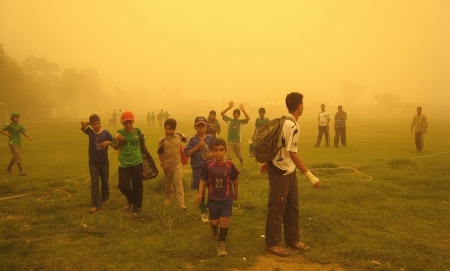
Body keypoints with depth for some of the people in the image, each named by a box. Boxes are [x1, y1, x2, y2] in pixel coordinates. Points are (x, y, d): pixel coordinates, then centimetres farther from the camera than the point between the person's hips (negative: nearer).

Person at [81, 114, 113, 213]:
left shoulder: (106, 133, -6)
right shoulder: (90, 132, -5)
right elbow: (83, 123, -20)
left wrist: (108, 142, -19)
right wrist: (90, 123, -5)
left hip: (104, 161, 0)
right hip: (93, 161, 0)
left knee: (105, 181, 16)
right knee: (94, 183, -4)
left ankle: (105, 198, 39)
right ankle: (95, 205, -3)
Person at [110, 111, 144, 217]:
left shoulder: (138, 132, -4)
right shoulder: (119, 133, -4)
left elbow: (143, 145, 14)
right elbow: (115, 147, 4)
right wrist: (119, 141, -14)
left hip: (137, 163, 0)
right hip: (123, 164, 0)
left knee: (137, 186, 7)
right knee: (123, 185, -5)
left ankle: (137, 207, 28)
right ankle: (130, 199, 29)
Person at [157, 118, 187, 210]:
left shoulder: (179, 136, -10)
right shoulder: (162, 140, -10)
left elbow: (186, 140, 12)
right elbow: (160, 153, -3)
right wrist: (163, 164, -7)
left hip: (177, 164, -1)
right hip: (167, 165, 2)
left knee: (178, 183, -8)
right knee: (168, 183, 19)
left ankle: (181, 203, -7)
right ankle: (169, 197, 41)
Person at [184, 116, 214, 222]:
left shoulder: (210, 138, 1)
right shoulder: (192, 139, -5)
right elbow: (187, 153, -9)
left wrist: (212, 155, -13)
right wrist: (197, 146, -19)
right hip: (198, 168, -1)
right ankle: (203, 212, 24)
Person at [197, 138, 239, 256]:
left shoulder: (230, 165, -12)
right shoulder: (208, 164, -12)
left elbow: (234, 179, 4)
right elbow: (203, 179, -2)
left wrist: (236, 192, 16)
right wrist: (200, 193, -8)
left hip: (227, 198, 0)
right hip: (213, 198, 1)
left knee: (224, 221, -5)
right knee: (214, 221, 11)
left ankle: (221, 244, 12)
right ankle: (215, 231, 49)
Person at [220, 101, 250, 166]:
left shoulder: (240, 121, 0)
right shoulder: (229, 120, -1)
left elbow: (248, 118, -18)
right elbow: (221, 113, -13)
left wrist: (243, 110, -30)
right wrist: (229, 107, -27)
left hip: (238, 142, 2)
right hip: (230, 142, -1)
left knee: (240, 157, 18)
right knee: (229, 158, -9)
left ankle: (242, 165, 46)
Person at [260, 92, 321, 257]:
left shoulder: (284, 121, 7)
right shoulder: (292, 126, -23)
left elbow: (276, 145, 16)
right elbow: (292, 154, -27)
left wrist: (268, 162, 25)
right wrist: (310, 175, -28)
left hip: (289, 171, 10)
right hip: (280, 173, -10)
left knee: (292, 207, 17)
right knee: (277, 208, 2)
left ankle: (292, 239, 30)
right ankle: (272, 243, 15)